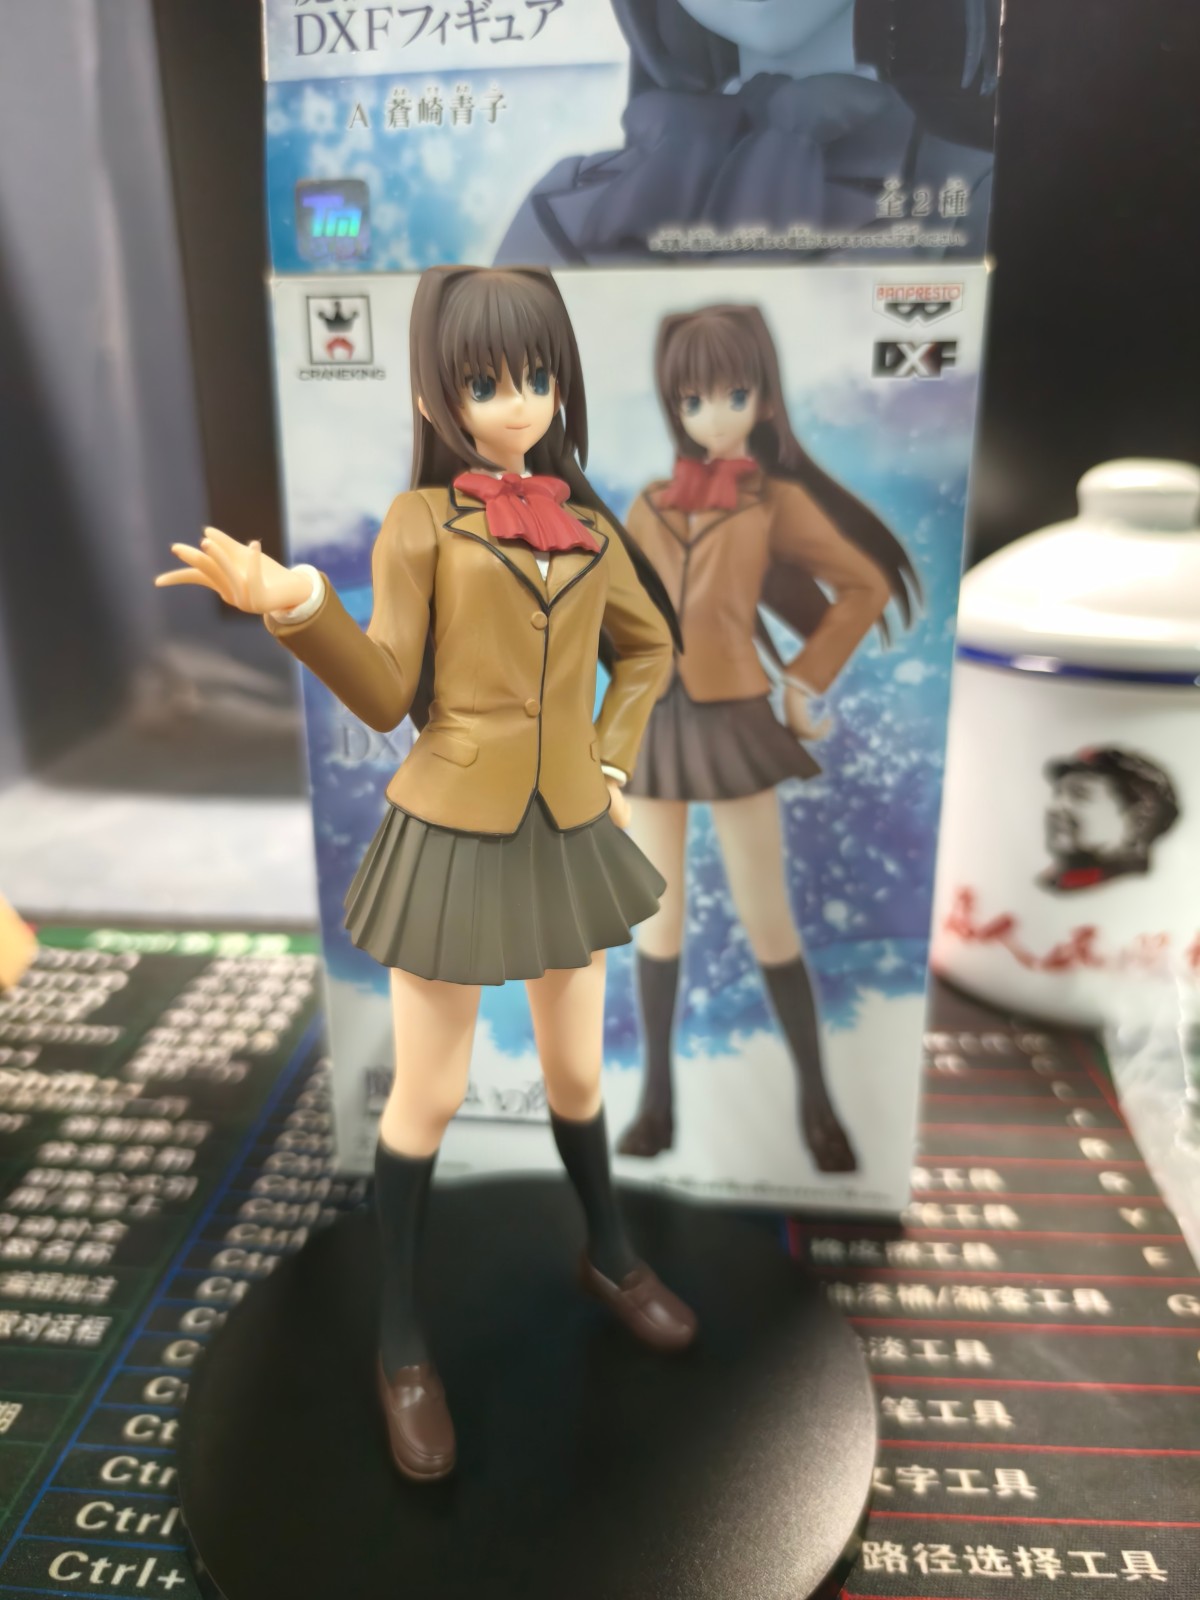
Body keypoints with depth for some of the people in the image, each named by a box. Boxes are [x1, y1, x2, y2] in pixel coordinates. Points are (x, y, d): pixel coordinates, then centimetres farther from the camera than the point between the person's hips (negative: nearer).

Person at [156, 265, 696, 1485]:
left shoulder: (588, 525, 5)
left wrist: (613, 760, 8)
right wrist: (295, 609, -27)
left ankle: (608, 1257, 46)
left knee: (577, 1072, 18)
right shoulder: (420, 521, -6)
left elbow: (647, 646, 19)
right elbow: (388, 697, -11)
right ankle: (401, 1342, 29)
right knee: (427, 1096, 8)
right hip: (451, 834, -3)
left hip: (569, 834, 4)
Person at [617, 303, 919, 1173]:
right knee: (658, 916, 9)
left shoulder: (776, 498, 0)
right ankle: (658, 1091, 22)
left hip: (733, 723, -3)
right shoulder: (650, 505, 9)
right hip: (651, 724, 3)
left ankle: (816, 1100, 17)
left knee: (767, 920, 2)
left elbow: (867, 585, 3)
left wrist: (806, 679, 0)